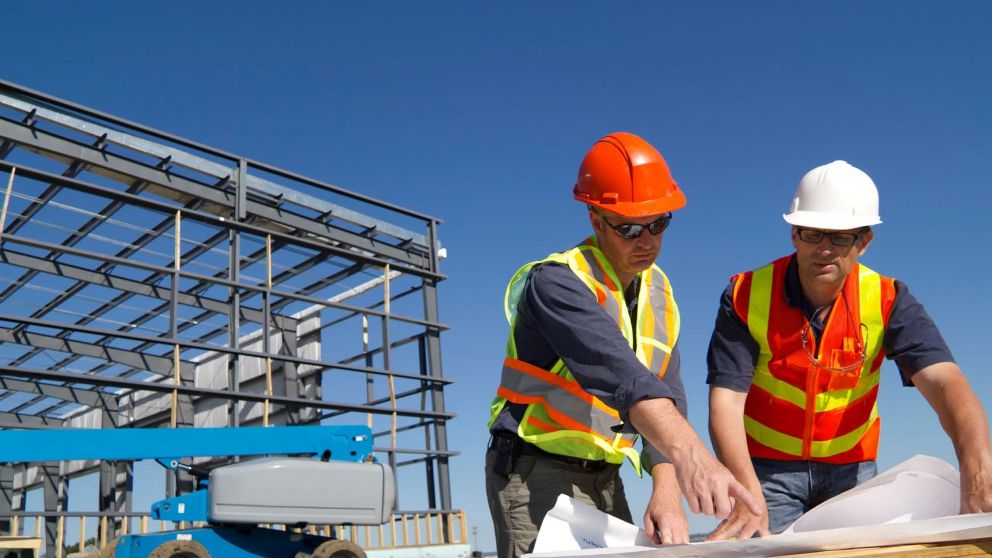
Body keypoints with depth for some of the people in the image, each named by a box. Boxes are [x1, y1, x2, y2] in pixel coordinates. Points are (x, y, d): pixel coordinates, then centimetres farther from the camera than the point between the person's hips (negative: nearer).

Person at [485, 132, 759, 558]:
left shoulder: (659, 291, 4)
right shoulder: (557, 282, -20)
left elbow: (667, 395, -2)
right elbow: (617, 372, -37)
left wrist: (667, 493, -15)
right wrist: (689, 452, -50)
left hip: (604, 480, 7)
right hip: (537, 474, -6)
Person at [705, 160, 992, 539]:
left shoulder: (887, 300, -11)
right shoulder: (747, 296, -16)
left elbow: (944, 382, -25)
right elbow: (725, 401, -23)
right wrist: (749, 500, -37)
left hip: (851, 467, 2)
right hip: (768, 466, -2)